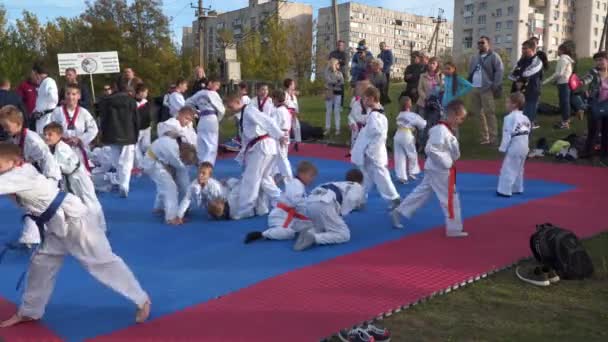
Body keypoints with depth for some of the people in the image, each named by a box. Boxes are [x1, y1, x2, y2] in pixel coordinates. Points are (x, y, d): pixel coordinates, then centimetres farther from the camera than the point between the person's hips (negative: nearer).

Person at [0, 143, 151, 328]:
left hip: (74, 223, -10)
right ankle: (29, 311, 32)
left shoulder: (22, 175, -22)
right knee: (41, 264, 14)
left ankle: (142, 300, 9)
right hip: (58, 228, 10)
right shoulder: (20, 176, 6)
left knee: (103, 262, -3)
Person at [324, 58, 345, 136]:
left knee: (337, 111, 1)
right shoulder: (327, 72, -2)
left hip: (337, 93, 1)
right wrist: (337, 81, -10)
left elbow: (342, 82, -7)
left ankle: (337, 129, 5)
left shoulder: (339, 73, 5)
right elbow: (329, 81, -13)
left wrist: (333, 83, -15)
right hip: (329, 93, -1)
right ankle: (327, 128, 10)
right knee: (328, 111, 4)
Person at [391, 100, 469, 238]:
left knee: (421, 192, 15)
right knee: (450, 199, 0)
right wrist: (447, 163, -21)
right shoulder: (441, 131, -22)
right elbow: (430, 149, -28)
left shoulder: (445, 129, 10)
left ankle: (398, 212, 20)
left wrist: (449, 162, 8)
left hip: (435, 169, 10)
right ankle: (454, 229, 12)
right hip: (440, 171, -10)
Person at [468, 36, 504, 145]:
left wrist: (495, 85, -17)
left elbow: (500, 70, -11)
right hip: (474, 88, 7)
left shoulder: (493, 56, -3)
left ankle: (493, 137, -6)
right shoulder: (474, 58, 19)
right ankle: (484, 136, 19)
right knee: (478, 113, 9)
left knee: (489, 113, -10)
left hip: (486, 89, -7)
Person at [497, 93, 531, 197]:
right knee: (518, 168, 22)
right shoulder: (525, 118, 12)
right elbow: (528, 132, 15)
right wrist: (524, 143, 21)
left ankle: (505, 190, -2)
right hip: (524, 146, 9)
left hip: (514, 146, -9)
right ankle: (517, 188, 32)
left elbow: (507, 135, -17)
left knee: (508, 169, -3)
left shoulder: (509, 118, -15)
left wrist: (503, 148, -11)